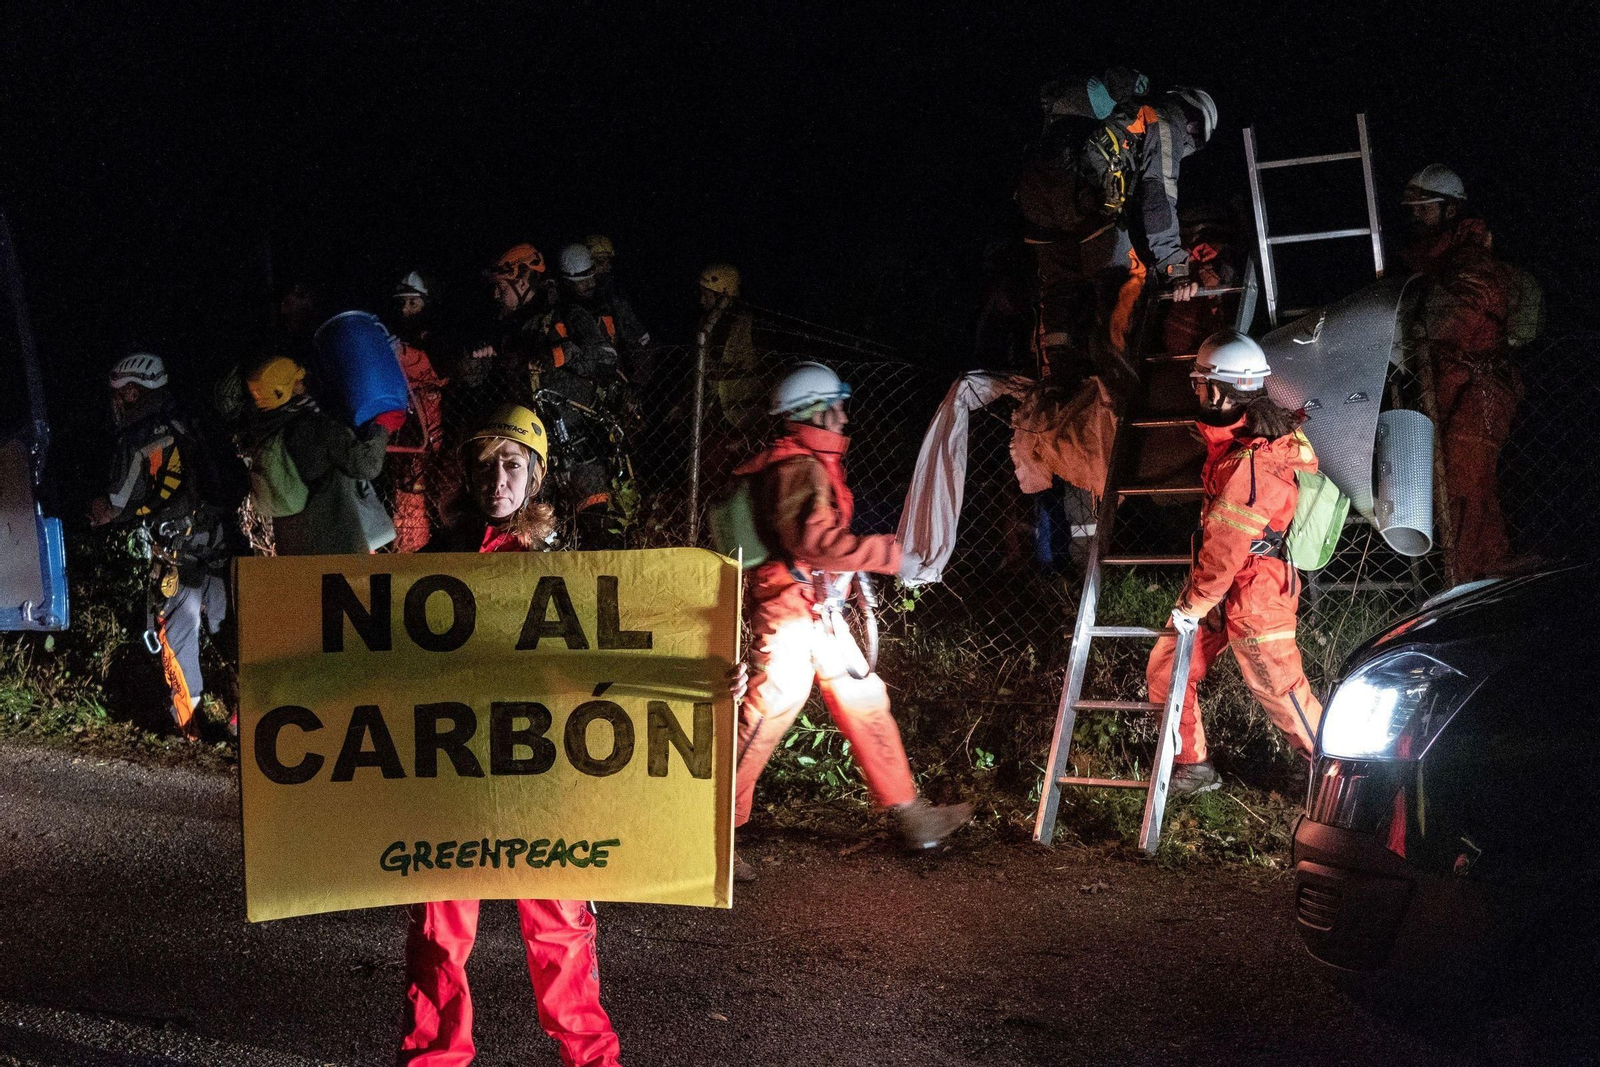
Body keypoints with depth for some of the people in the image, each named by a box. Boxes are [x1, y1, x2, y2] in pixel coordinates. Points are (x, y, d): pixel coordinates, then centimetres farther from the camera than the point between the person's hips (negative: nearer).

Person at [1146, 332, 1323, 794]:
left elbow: (1225, 550, -24)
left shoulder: (1249, 464, -30)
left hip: (1251, 598, -9)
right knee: (1164, 673, 12)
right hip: (1222, 586, 9)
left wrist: (1194, 604, -12)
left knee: (1285, 696, 5)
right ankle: (1193, 768, 28)